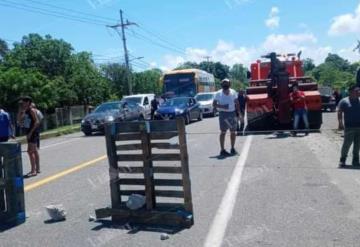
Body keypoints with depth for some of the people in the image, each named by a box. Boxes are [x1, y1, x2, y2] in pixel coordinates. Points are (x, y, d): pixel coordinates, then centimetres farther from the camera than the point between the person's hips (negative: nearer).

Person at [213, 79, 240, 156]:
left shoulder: (233, 92, 5)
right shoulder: (218, 93, -5)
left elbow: (237, 103, 12)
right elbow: (214, 104, -5)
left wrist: (239, 112, 4)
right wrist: (222, 106, -20)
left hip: (232, 113, 4)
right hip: (223, 114, -4)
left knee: (233, 132, 8)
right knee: (223, 132, -4)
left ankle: (232, 149, 21)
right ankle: (222, 150, 0)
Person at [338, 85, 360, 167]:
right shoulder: (344, 101, -1)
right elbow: (339, 112, -5)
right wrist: (340, 123, -14)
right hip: (349, 127, -5)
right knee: (347, 144, -5)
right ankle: (342, 160, 6)